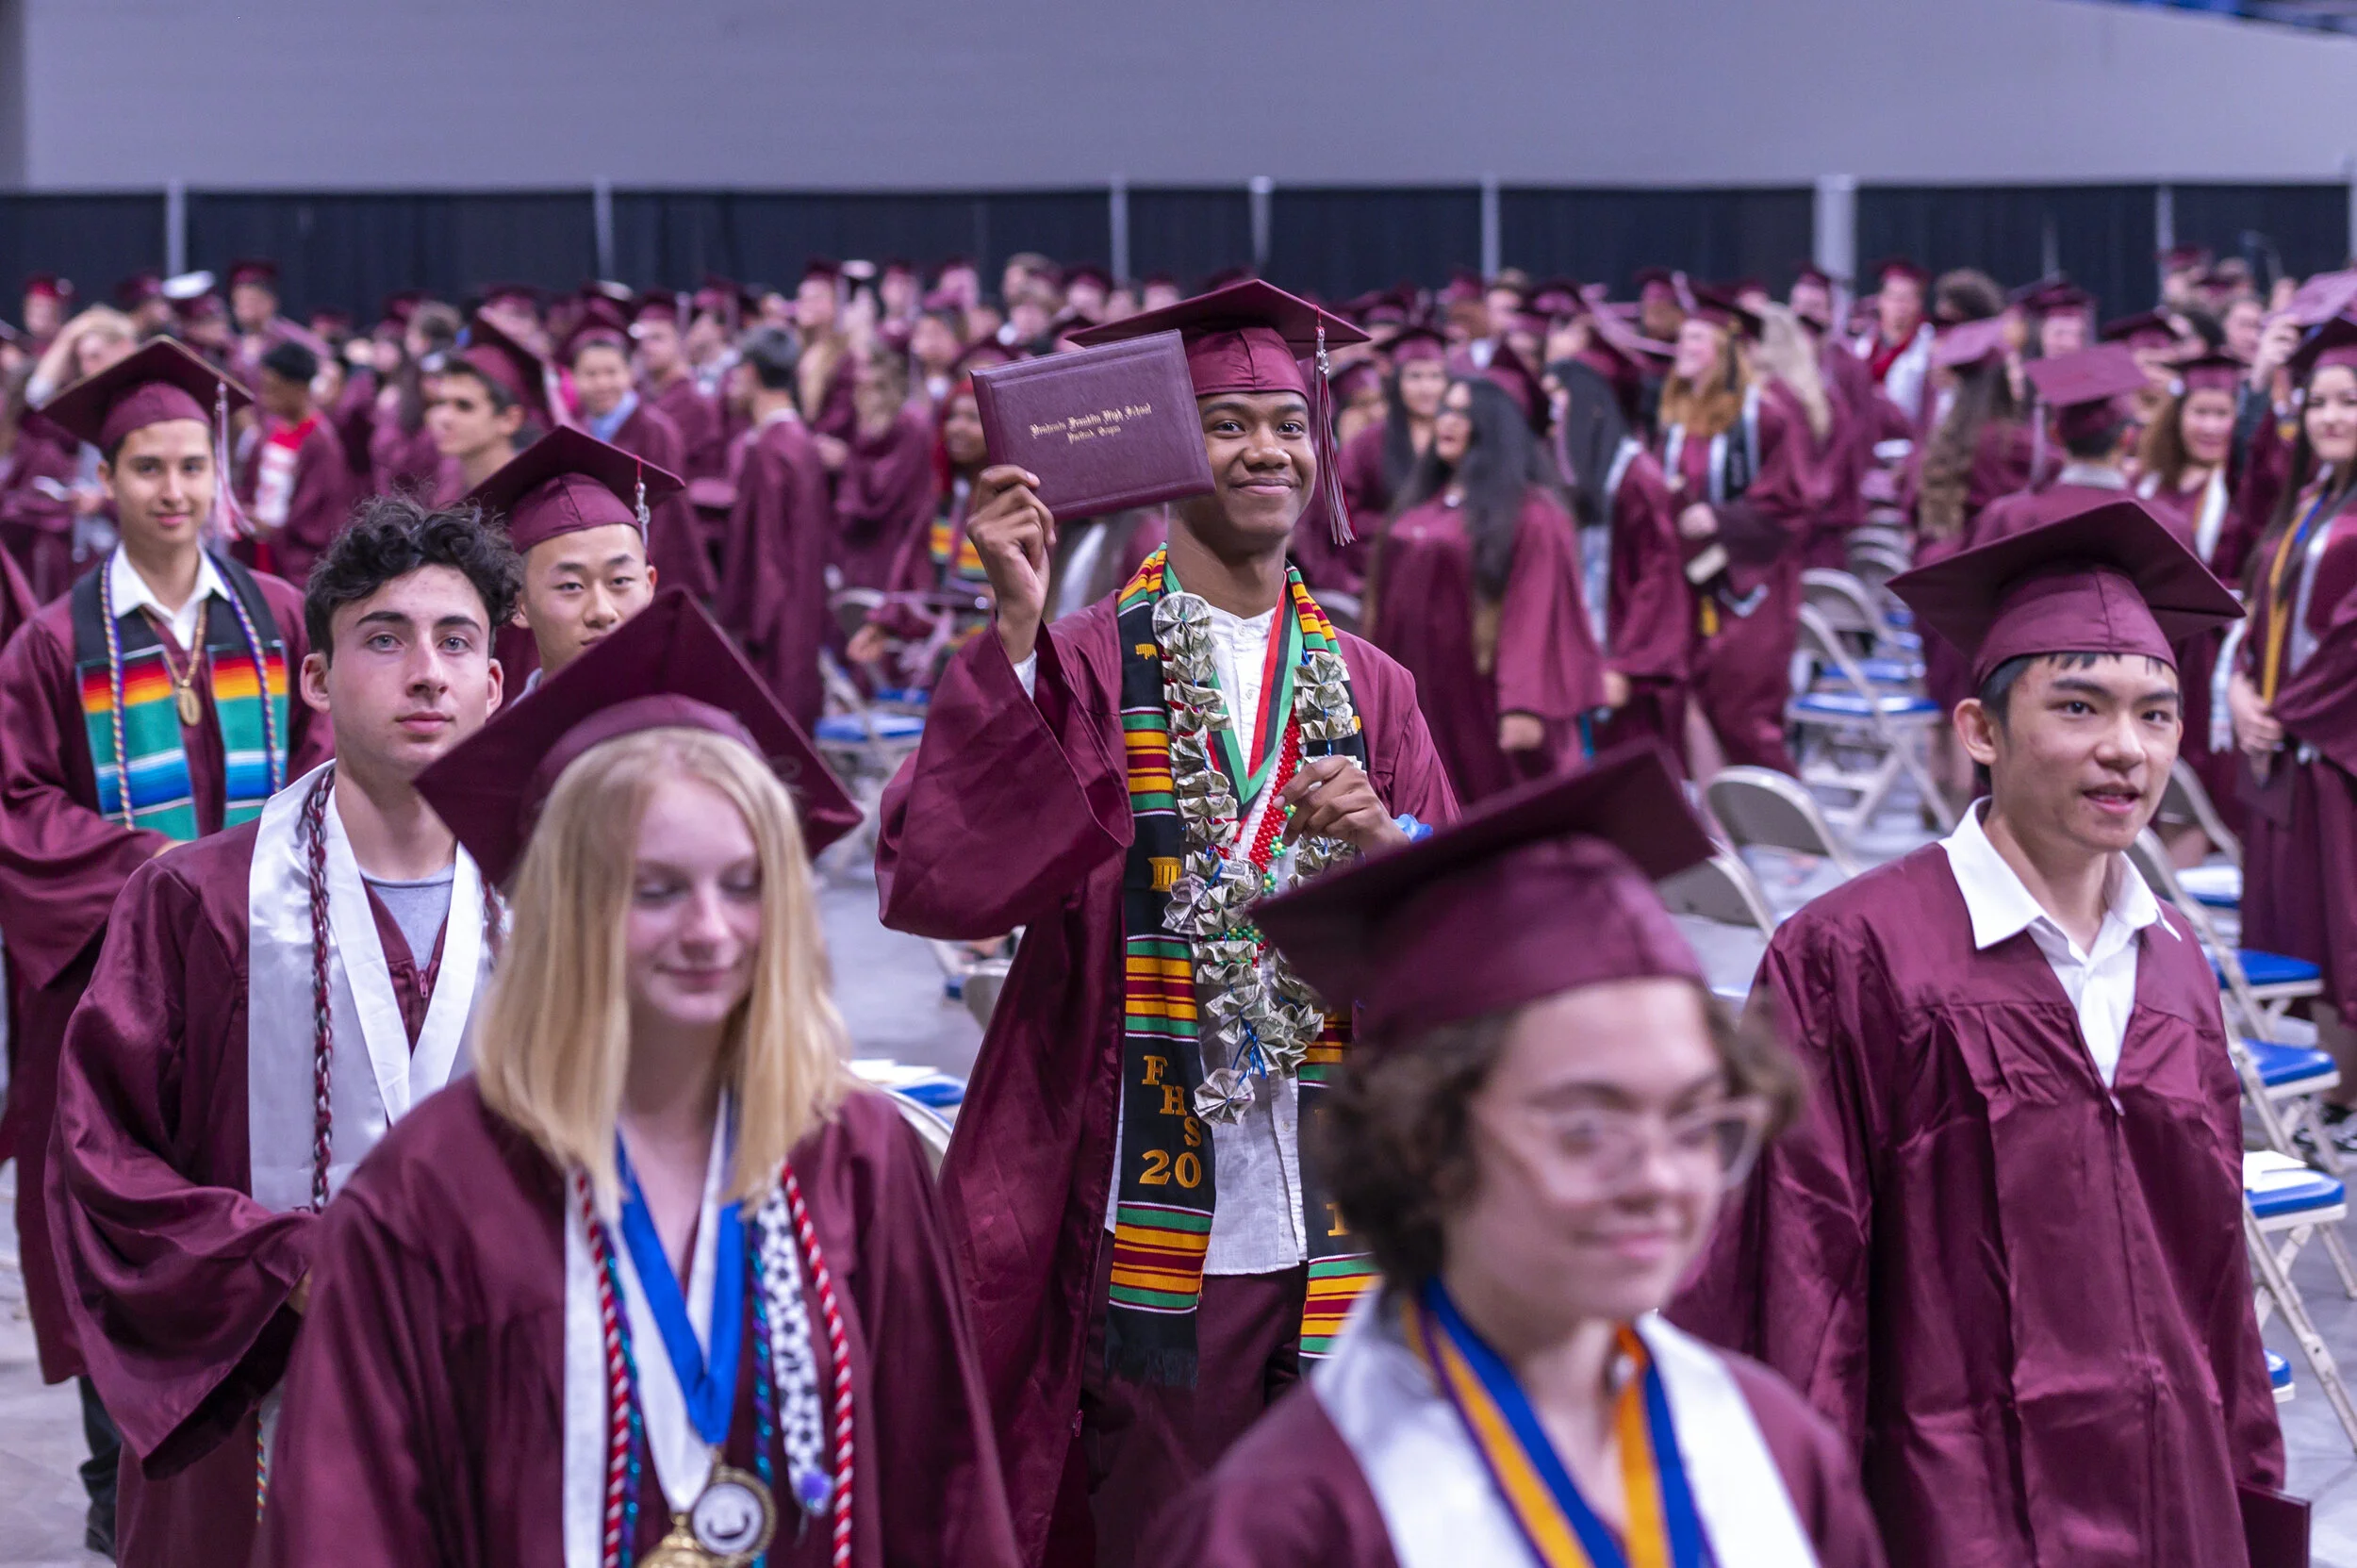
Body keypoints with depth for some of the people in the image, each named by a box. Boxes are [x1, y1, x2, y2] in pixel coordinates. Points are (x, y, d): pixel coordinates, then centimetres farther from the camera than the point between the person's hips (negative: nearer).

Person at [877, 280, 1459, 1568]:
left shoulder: (1368, 690, 12)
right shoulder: (1084, 668, -2)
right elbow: (938, 875, -17)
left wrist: (1384, 844, -13)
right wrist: (1015, 634, -21)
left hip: (1329, 1250, 4)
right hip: (1140, 1245, -4)